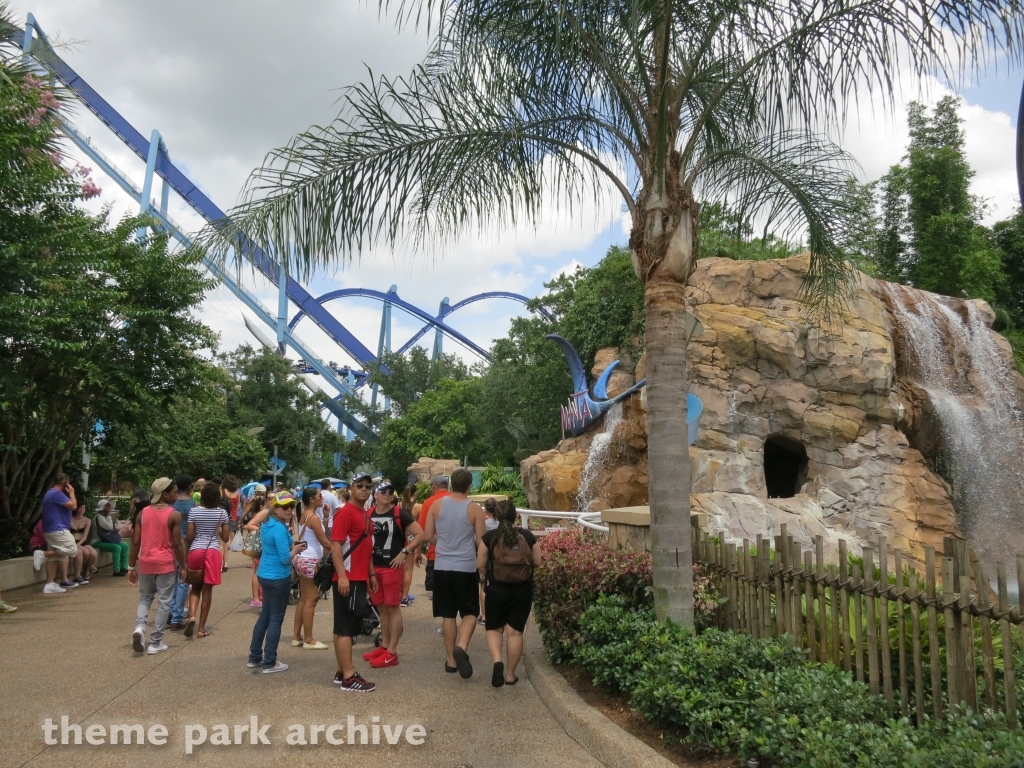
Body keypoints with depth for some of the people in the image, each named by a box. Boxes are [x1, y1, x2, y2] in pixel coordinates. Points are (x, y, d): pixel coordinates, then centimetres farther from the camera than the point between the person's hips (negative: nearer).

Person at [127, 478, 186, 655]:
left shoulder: (142, 513, 2)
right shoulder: (174, 515, -11)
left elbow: (135, 542, 2)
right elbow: (177, 544, -11)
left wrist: (131, 567, 9)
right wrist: (182, 567, -2)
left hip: (145, 562, 4)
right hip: (166, 563, -4)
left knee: (145, 597, 21)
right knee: (164, 601, 6)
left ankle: (139, 627, -4)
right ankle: (155, 643, 9)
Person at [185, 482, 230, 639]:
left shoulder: (194, 511, -4)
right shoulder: (222, 513, -2)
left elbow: (189, 536, -3)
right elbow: (225, 538, 2)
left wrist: (186, 552, 13)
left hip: (195, 551, 1)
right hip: (213, 551, 0)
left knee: (196, 586, 17)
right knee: (207, 589, 5)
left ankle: (192, 616, -7)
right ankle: (202, 627, 9)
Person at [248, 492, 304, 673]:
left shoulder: (267, 524, 7)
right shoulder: (280, 528, -21)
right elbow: (285, 558, -24)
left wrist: (290, 546, 7)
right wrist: (296, 549, -6)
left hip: (265, 574, 9)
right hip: (278, 577, -9)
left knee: (265, 615, 19)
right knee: (276, 619, 1)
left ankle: (254, 657, 28)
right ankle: (270, 663, 8)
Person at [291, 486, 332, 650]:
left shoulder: (304, 515, 10)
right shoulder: (314, 517, -17)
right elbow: (325, 543, -16)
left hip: (303, 559, 9)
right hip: (310, 561, -9)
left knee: (303, 599, 15)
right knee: (310, 600, -3)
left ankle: (296, 636, 20)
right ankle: (309, 640, 2)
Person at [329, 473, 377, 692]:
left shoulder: (364, 514, 16)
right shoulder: (345, 512, -13)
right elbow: (335, 544, -20)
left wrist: (371, 573, 22)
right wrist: (342, 576, -26)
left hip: (360, 579, 9)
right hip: (348, 580, -9)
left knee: (345, 627, 14)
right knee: (346, 628, -4)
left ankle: (341, 672, 22)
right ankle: (349, 677, 0)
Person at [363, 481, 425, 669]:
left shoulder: (400, 514, -9)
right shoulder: (369, 515, 6)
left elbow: (420, 534, -12)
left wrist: (404, 552, -16)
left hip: (392, 567, -6)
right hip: (373, 567, 6)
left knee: (393, 608, -1)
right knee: (381, 607, 15)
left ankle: (392, 652, 4)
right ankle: (384, 645, 26)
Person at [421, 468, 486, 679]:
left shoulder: (437, 505, -1)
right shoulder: (474, 509, -8)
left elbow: (428, 536, 3)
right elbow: (481, 542, -6)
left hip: (442, 566, 3)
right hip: (466, 568, -3)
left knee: (447, 614, 12)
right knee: (470, 613, 10)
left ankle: (451, 659, 17)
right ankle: (462, 647, -13)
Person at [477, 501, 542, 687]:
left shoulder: (489, 537, -7)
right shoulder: (528, 536, -3)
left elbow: (480, 565, -4)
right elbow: (538, 562, 1)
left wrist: (486, 579, 15)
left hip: (496, 589, -1)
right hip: (523, 590, 1)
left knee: (494, 628, 15)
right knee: (515, 631, 9)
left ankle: (497, 661, -8)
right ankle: (510, 674, 16)